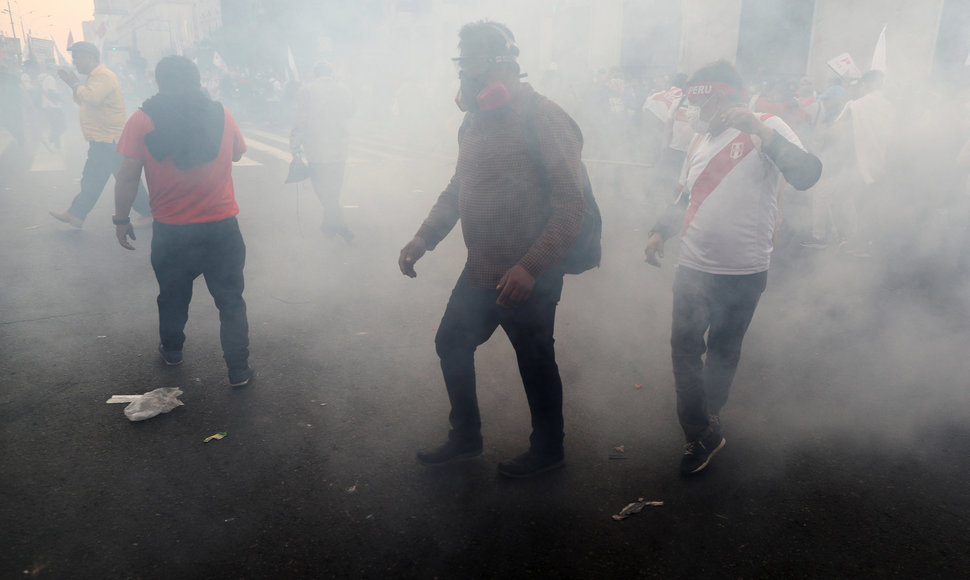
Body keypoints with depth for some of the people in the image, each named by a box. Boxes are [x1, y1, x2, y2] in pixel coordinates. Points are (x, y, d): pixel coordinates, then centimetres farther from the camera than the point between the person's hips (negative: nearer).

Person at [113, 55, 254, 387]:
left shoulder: (142, 120, -6)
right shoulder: (221, 114, 0)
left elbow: (128, 176, -7)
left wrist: (121, 219, 4)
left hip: (171, 230, 0)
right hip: (221, 226, 0)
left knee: (172, 297, 21)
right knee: (230, 300, 8)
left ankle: (172, 351, 41)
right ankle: (239, 370, 10)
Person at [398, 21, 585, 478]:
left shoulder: (544, 121, -17)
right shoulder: (475, 121, 8)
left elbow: (571, 206, -21)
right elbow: (457, 189, 18)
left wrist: (530, 267, -30)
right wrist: (424, 238, 7)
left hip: (527, 280, -8)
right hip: (480, 271, 8)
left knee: (536, 364, 9)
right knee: (451, 343, 18)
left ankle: (547, 450, 34)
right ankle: (465, 437, 39)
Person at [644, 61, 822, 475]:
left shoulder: (767, 130, -9)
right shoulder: (702, 138, 10)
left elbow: (807, 175, -26)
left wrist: (760, 130, -35)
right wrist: (660, 231, 7)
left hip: (743, 273, -4)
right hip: (693, 268, 5)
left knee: (723, 353, 13)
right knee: (684, 348, 3)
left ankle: (708, 414, 37)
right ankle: (701, 435, 17)